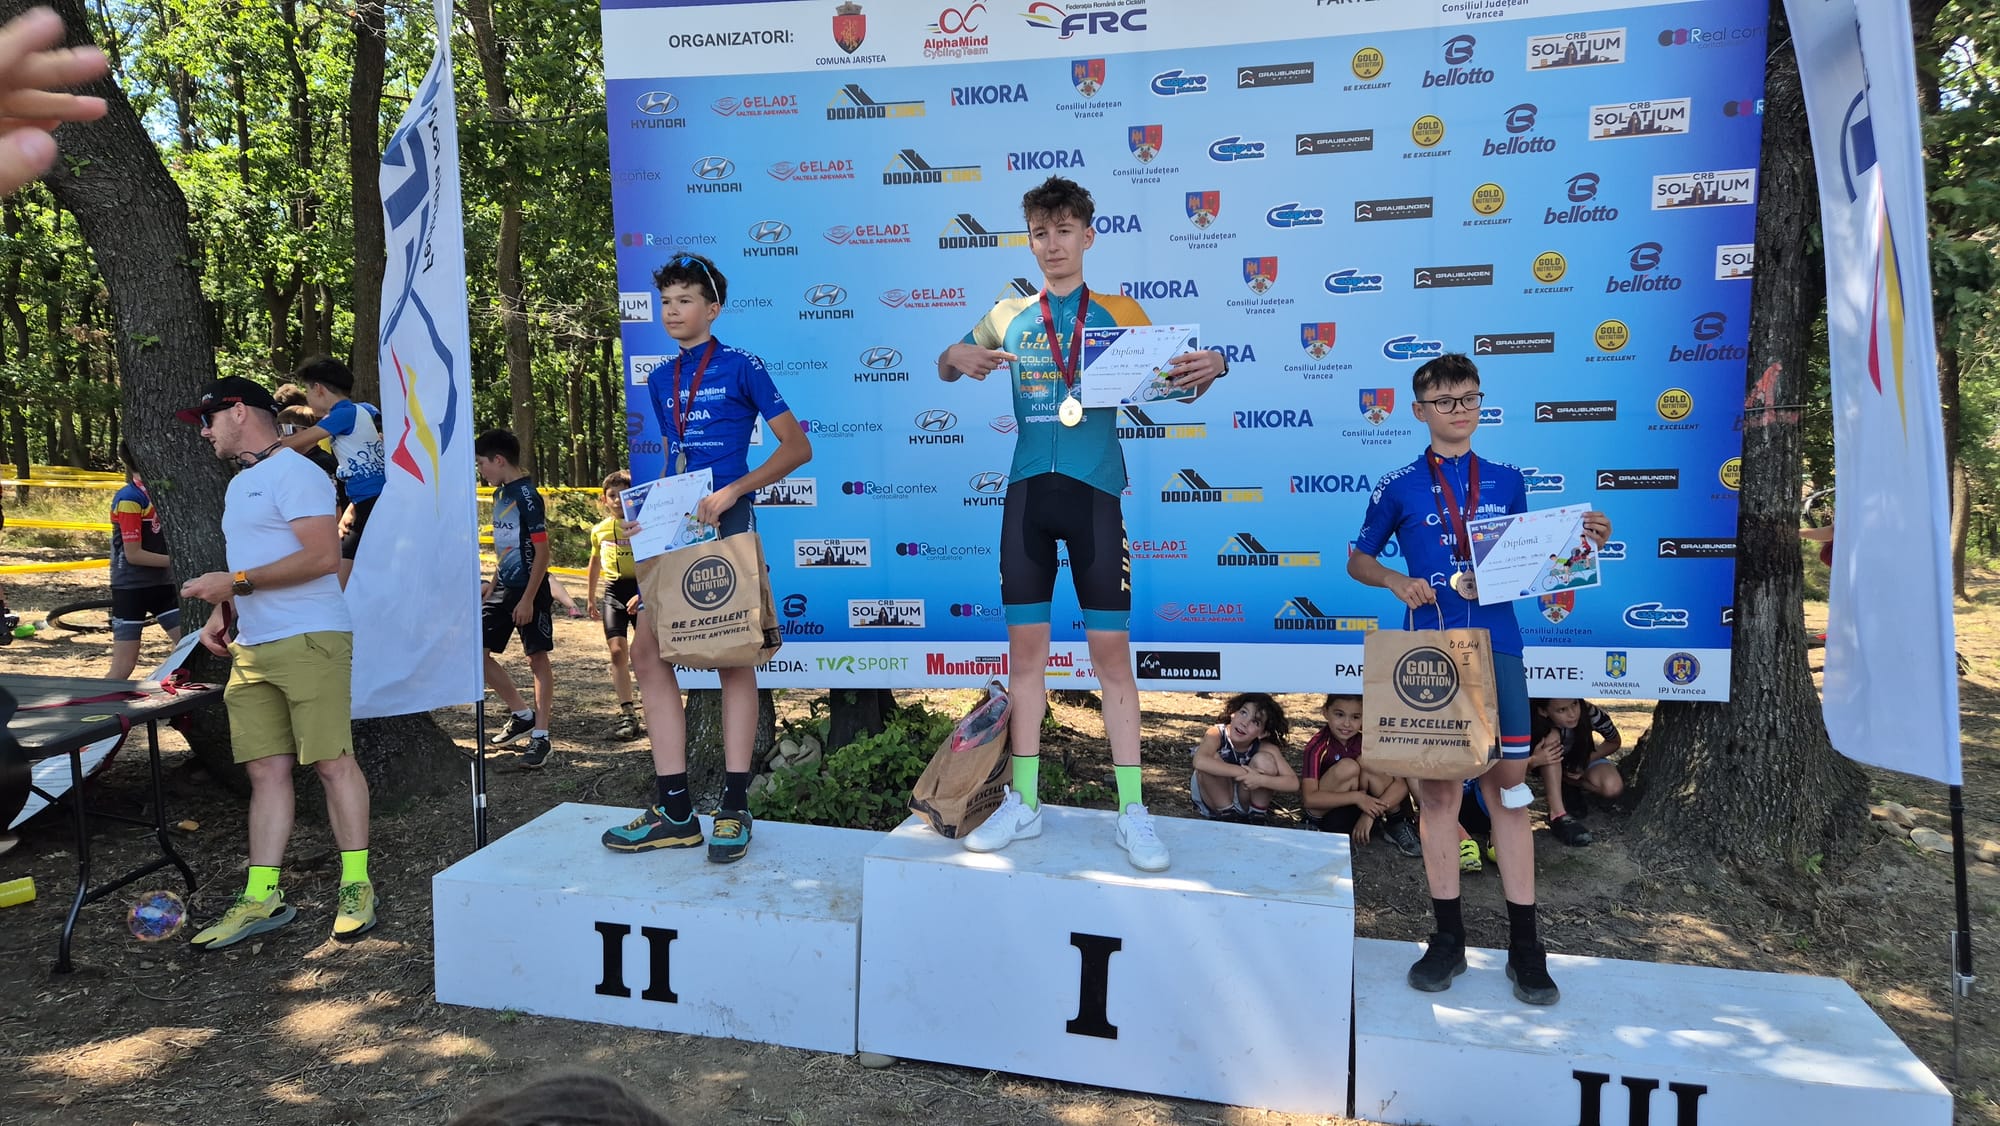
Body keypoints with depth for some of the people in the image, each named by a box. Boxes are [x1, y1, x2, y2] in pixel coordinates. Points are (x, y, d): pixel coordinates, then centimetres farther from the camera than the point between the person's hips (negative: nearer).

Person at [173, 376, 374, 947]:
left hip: (309, 642, -9)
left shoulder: (295, 473, -8)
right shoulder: (240, 484, 23)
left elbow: (323, 557, -18)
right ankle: (261, 899, 9)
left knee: (331, 762, -5)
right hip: (251, 649, 9)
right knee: (266, 771, 6)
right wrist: (222, 612, 12)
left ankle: (357, 885, 4)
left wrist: (237, 583, -16)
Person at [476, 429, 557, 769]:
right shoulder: (500, 494, 11)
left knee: (537, 659, -1)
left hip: (530, 590, -9)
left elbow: (542, 551, -17)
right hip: (504, 588, 9)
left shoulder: (527, 495, -15)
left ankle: (540, 736, 5)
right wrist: (493, 584, 17)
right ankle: (522, 715, 19)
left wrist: (528, 599, -19)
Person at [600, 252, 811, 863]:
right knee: (647, 651, -2)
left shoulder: (741, 368, -3)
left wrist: (730, 492, -16)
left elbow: (797, 447, -6)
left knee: (732, 657, -2)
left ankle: (734, 809, 5)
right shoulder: (661, 381, 16)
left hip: (727, 522, -6)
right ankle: (675, 812, 4)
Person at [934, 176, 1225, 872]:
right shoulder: (1009, 316, 11)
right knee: (1025, 643, 5)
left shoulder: (1118, 313, 6)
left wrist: (1210, 366, -17)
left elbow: (1173, 384, 7)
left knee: (1111, 647, -2)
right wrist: (957, 358, -5)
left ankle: (1132, 812, 6)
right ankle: (1023, 803, 15)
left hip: (1094, 490, -2)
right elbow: (946, 370, 20)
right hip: (1028, 490, 2)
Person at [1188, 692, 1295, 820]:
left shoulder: (1266, 748, -20)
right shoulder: (1217, 734, -27)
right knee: (1212, 758, -31)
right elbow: (1199, 761, -48)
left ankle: (1258, 815, -6)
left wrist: (1260, 779, -39)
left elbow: (1293, 783, -24)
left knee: (1264, 760, -24)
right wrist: (1243, 772, -43)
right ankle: (1227, 813, -11)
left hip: (1245, 801, 1)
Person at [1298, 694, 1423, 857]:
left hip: (1354, 808, 4)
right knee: (1348, 767, -28)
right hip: (1322, 812, -4)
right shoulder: (1317, 746, -20)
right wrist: (1357, 797, -35)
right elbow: (1309, 798, -28)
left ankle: (1396, 825, -8)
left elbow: (1401, 784, -15)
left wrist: (1370, 814, -29)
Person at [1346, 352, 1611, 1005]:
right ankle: (1448, 938, 14)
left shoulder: (1506, 481, 11)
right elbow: (1357, 561, 11)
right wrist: (1395, 580, -9)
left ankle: (1524, 944, 10)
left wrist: (1577, 540, -1)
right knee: (1437, 786, 3)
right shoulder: (1399, 486, 5)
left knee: (1509, 782, 1)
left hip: (1496, 645, 1)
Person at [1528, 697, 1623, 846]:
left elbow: (1615, 742, -10)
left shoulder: (1590, 713, -31)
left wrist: (1587, 761, -24)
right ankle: (1557, 815, -32)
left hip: (1583, 760, 1)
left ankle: (1568, 787, 0)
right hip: (1550, 769, -1)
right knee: (1552, 736, -34)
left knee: (1613, 787, -30)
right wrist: (1534, 761, -46)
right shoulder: (1535, 725, -33)